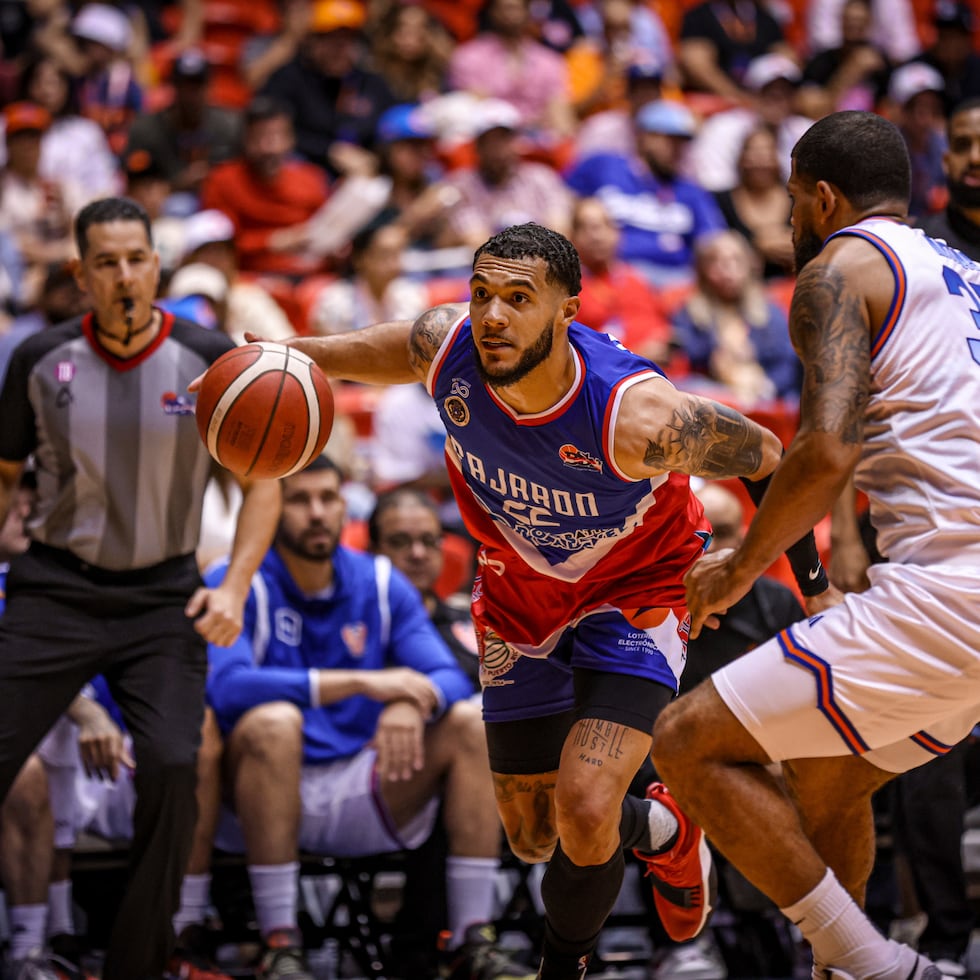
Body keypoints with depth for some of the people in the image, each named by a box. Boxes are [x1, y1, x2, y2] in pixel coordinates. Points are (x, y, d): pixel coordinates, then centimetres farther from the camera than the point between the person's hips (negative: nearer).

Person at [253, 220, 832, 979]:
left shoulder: (635, 415, -37)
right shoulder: (447, 348, -25)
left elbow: (764, 458, -19)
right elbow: (366, 351, -1)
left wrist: (816, 583, -9)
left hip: (633, 590, -5)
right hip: (522, 594, 5)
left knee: (584, 811, -24)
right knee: (532, 838, 13)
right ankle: (662, 831, 45)